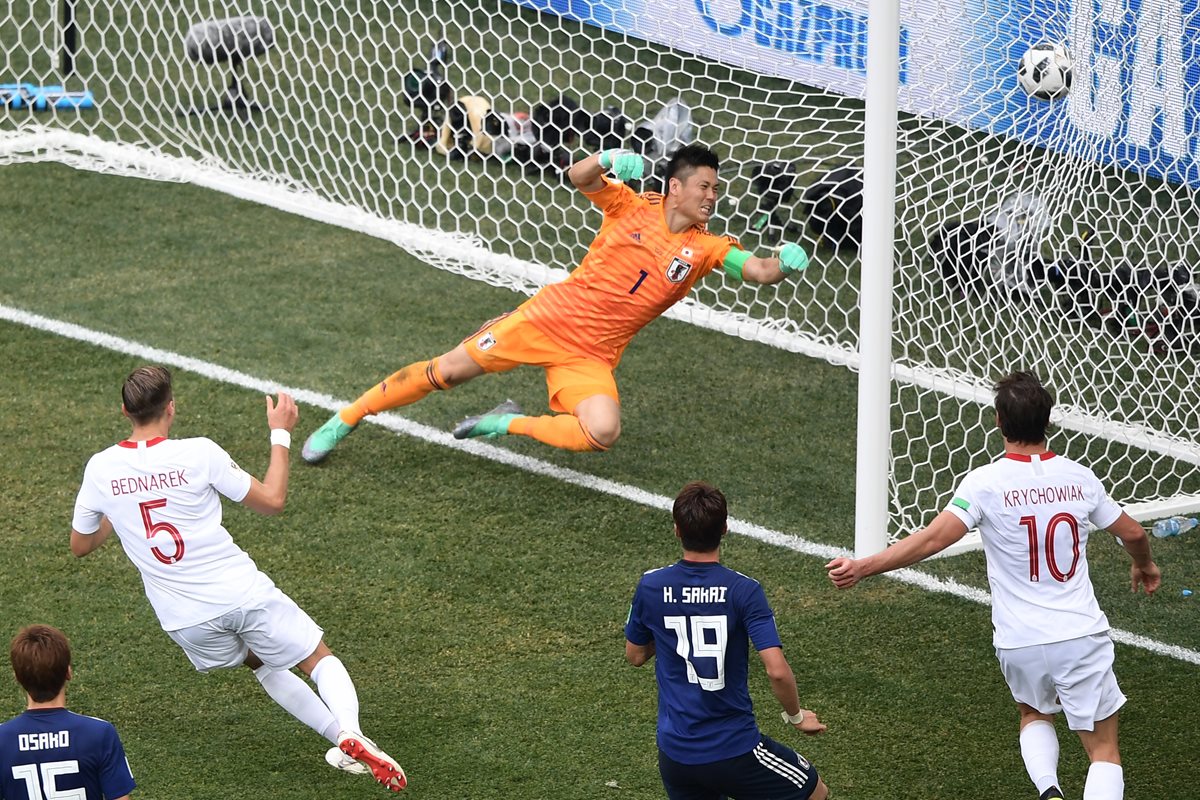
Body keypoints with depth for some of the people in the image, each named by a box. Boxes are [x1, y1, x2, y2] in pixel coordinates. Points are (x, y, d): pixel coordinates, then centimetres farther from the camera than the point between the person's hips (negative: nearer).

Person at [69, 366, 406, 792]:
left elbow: (80, 545, 11)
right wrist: (280, 434, 7)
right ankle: (351, 733, -16)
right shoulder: (199, 453, -13)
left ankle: (338, 737, 17)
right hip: (242, 593, -3)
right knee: (320, 660, 12)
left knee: (262, 663, 29)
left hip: (184, 621, 3)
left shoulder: (100, 469, -4)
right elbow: (272, 500, -2)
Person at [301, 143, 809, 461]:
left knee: (603, 432, -27)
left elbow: (758, 271, -11)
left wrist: (784, 264, -33)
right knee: (447, 371, -2)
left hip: (590, 357, 1)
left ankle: (510, 425, -2)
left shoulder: (705, 248, -1)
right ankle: (345, 421, 17)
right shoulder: (633, 208, -2)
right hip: (548, 319, -1)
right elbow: (578, 178, -11)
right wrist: (610, 160, -30)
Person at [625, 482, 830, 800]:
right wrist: (796, 717, -3)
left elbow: (635, 656, 10)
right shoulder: (743, 591, -15)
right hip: (735, 749, -3)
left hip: (675, 753, 3)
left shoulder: (651, 587, -5)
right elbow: (777, 671, -21)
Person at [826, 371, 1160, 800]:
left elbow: (933, 539, -23)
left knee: (1034, 715, 30)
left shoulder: (986, 483, -12)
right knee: (1103, 748, 9)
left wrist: (862, 567, -23)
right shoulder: (1078, 477, -2)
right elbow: (1133, 533, 11)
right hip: (1081, 636, 0)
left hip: (1019, 643, 0)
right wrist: (1144, 565, 33)